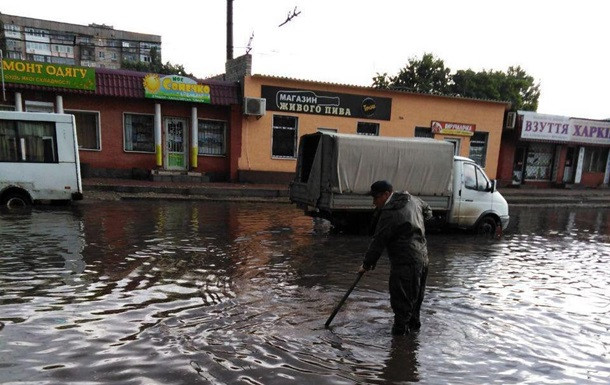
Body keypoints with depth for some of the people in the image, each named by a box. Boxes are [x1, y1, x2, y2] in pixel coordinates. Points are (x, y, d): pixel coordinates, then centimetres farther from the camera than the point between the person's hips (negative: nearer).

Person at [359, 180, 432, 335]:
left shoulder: (389, 215, -18)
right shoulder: (413, 200, 8)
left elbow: (378, 242, -15)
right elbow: (427, 211, 29)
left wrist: (367, 264, -6)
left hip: (405, 262, -10)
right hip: (422, 257, 10)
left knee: (401, 296, 0)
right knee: (415, 293, 21)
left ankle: (401, 327, 7)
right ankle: (414, 321, 36)